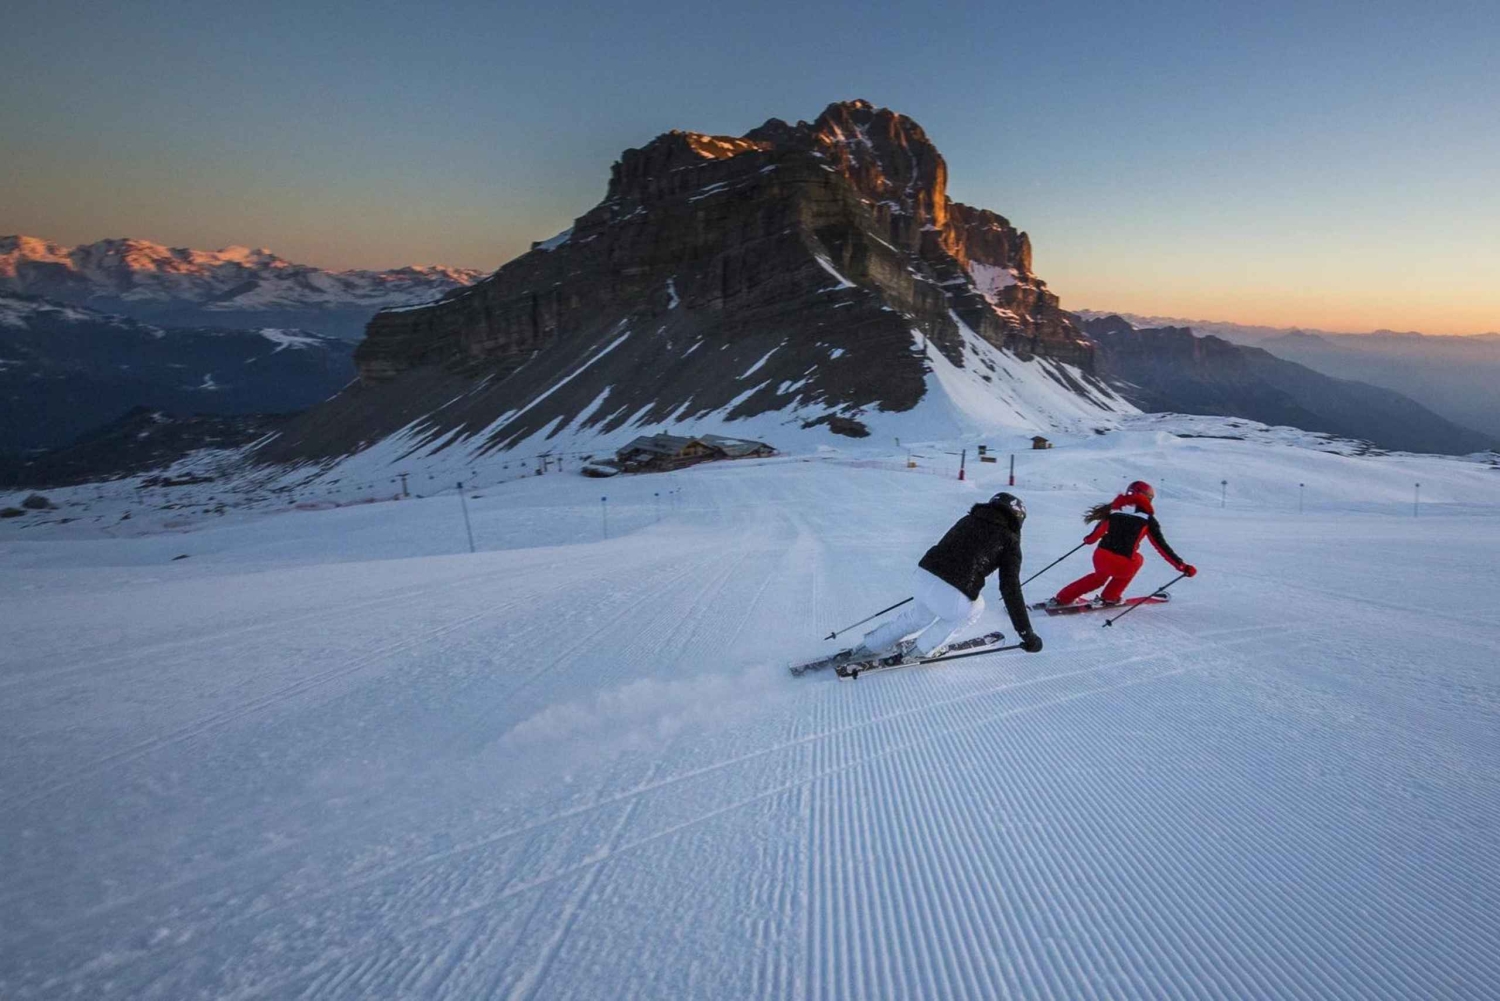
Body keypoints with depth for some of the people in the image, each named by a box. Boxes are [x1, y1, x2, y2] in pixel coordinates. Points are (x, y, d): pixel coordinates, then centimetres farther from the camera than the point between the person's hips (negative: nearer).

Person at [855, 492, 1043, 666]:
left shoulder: (968, 519, 23)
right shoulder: (1009, 540, 8)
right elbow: (1010, 589, 3)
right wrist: (1026, 633, 8)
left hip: (922, 576, 6)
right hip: (951, 596, -5)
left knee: (920, 614, 36)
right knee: (974, 608, 29)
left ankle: (868, 647, 43)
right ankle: (922, 647, 26)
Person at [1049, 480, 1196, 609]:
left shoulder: (1115, 508, 12)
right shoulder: (1147, 518, 4)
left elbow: (1100, 529, 24)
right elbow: (1162, 546, 3)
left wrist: (1089, 539, 45)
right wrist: (1183, 567, 9)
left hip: (1100, 558, 3)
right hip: (1122, 565, -3)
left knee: (1099, 577, 36)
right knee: (1137, 559, 33)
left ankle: (1061, 599, 30)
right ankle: (1109, 597, 31)